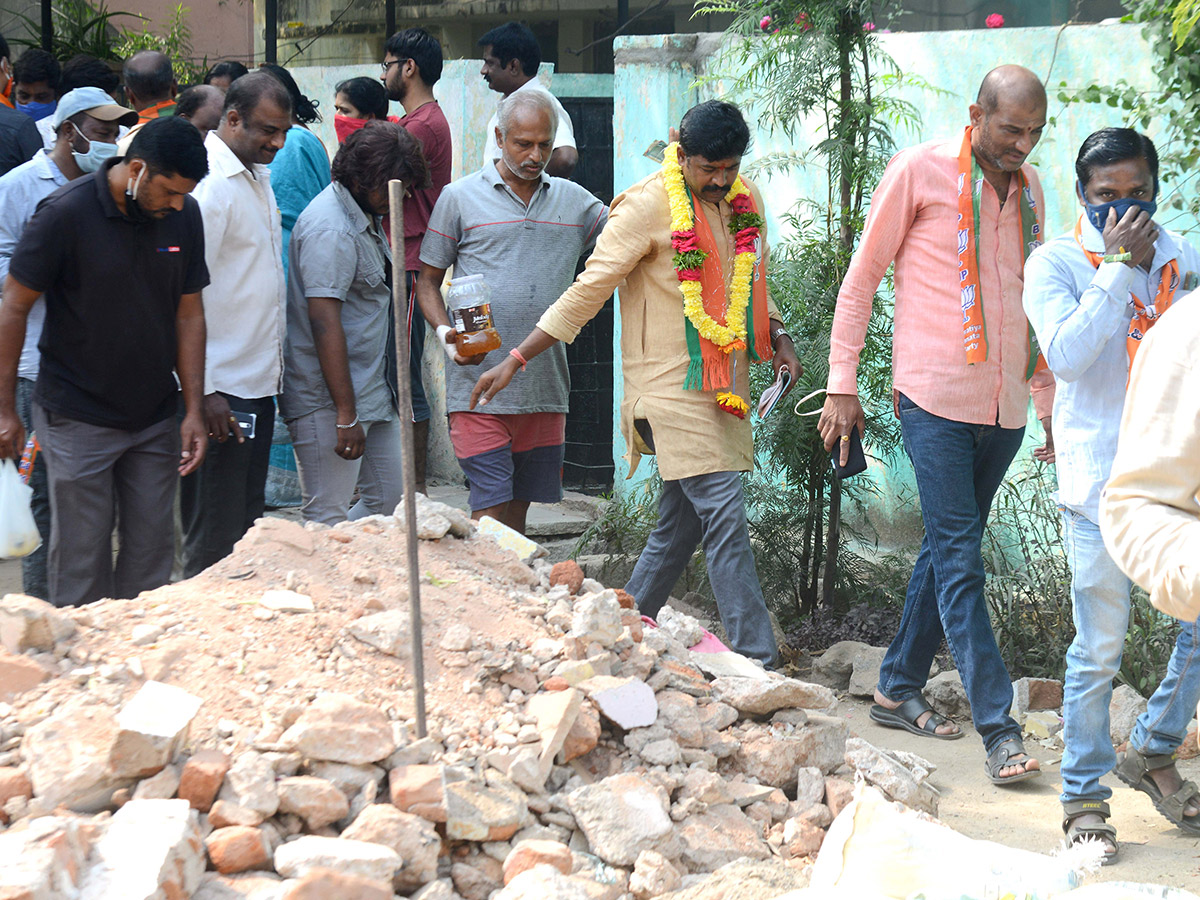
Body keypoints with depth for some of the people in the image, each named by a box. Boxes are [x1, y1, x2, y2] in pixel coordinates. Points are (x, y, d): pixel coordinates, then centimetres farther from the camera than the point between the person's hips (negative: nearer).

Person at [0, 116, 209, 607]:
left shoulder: (183, 216, 1)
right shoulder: (66, 212, -15)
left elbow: (188, 313, 8)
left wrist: (195, 409, 3)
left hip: (155, 419, 5)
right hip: (78, 418, -5)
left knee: (152, 553, 7)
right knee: (81, 555, -1)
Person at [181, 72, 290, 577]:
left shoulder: (257, 176, 14)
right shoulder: (209, 185, -16)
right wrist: (203, 392, -21)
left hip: (257, 382, 9)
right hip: (219, 389, -9)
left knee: (247, 530, 13)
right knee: (214, 541, -5)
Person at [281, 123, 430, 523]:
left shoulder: (368, 216, 13)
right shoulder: (330, 230, -19)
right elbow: (325, 324, -24)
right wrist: (346, 415, -25)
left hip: (371, 394, 10)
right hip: (328, 400, -10)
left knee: (390, 501, 12)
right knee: (328, 520, -7)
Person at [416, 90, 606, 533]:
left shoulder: (575, 202, 12)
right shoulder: (460, 198, 3)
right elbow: (427, 281, 6)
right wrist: (446, 333, -12)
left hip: (545, 389, 4)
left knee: (520, 504, 11)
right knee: (492, 514, -10)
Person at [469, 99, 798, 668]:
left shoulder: (745, 201, 12)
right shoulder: (647, 207, -10)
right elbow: (588, 291, -8)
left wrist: (776, 336, 10)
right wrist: (515, 360, -10)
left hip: (724, 384, 7)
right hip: (672, 385, -7)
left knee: (680, 525, 10)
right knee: (725, 518, -13)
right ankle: (758, 663, -12)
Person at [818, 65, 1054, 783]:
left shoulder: (1028, 187, 12)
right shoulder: (920, 172, -5)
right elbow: (862, 278, 0)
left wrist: (1050, 401, 21)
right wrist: (843, 385, -3)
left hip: (1005, 403, 6)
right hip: (936, 397, -6)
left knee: (950, 550, 11)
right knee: (959, 559, -8)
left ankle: (899, 690, 24)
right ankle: (999, 728, -10)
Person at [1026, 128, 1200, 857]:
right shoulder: (1056, 263, -3)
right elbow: (1067, 355, -19)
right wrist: (1117, 266, -17)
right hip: (1103, 485, -5)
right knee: (1100, 651, -1)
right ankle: (1085, 795, 11)